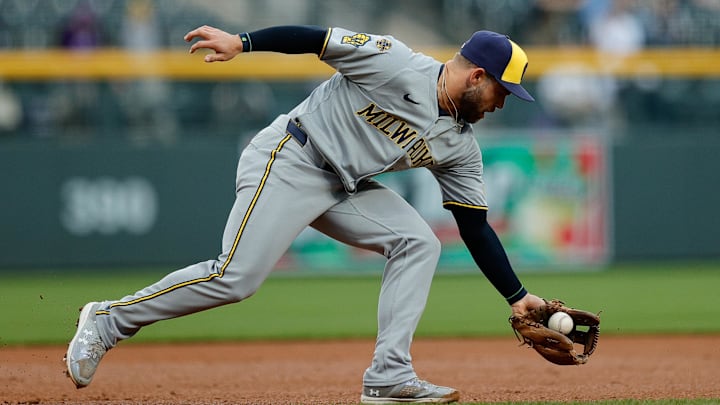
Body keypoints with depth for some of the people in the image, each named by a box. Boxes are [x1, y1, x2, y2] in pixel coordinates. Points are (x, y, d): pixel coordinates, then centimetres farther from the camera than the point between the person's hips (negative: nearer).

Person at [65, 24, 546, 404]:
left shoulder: (460, 146, 6)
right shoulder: (397, 66, -15)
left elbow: (476, 227, 9)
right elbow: (319, 39, -15)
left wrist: (518, 297, 5)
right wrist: (242, 42, -24)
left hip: (345, 189, 8)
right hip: (287, 162, -8)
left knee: (417, 242, -9)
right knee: (236, 278, -17)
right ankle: (108, 320, -2)